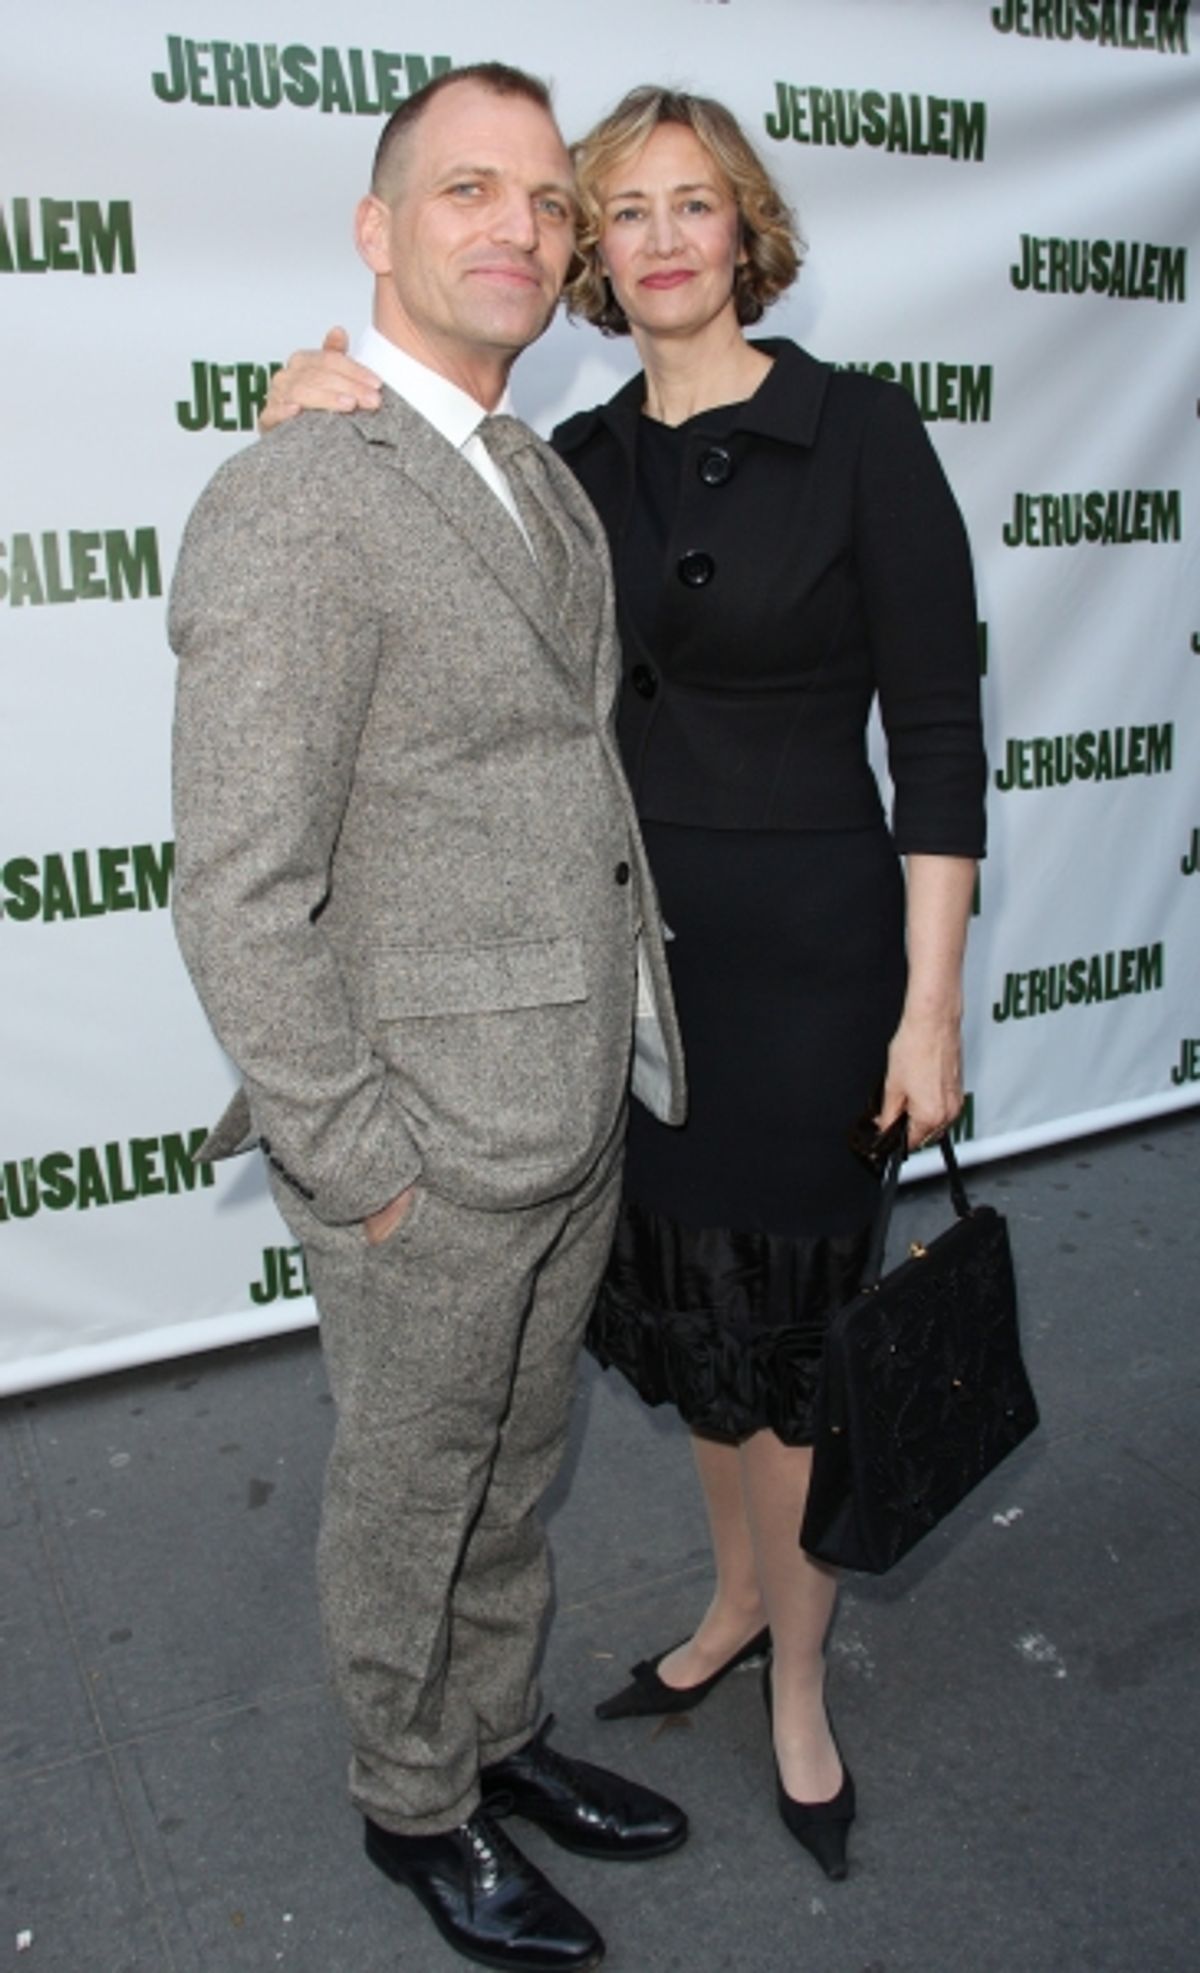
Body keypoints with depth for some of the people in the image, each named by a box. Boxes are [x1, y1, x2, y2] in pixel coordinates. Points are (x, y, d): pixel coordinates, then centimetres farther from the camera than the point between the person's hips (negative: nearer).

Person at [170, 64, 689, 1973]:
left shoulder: (544, 474, 9)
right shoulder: (289, 500, -19)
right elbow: (243, 899, -21)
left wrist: (617, 1060, 12)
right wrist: (356, 1163, -16)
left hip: (579, 1115, 8)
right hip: (431, 1149, -7)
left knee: (511, 1468, 25)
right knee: (410, 1496, 15)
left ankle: (498, 1729, 49)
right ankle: (417, 1804, 41)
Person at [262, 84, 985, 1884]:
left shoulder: (856, 431, -7)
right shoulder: (575, 465, 7)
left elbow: (938, 732, -10)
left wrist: (930, 1006, -13)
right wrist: (299, 439, -11)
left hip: (805, 943, -5)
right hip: (627, 940, 5)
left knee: (787, 1316, 7)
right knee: (686, 1302, 17)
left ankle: (800, 1684, 30)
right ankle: (739, 1597, 42)